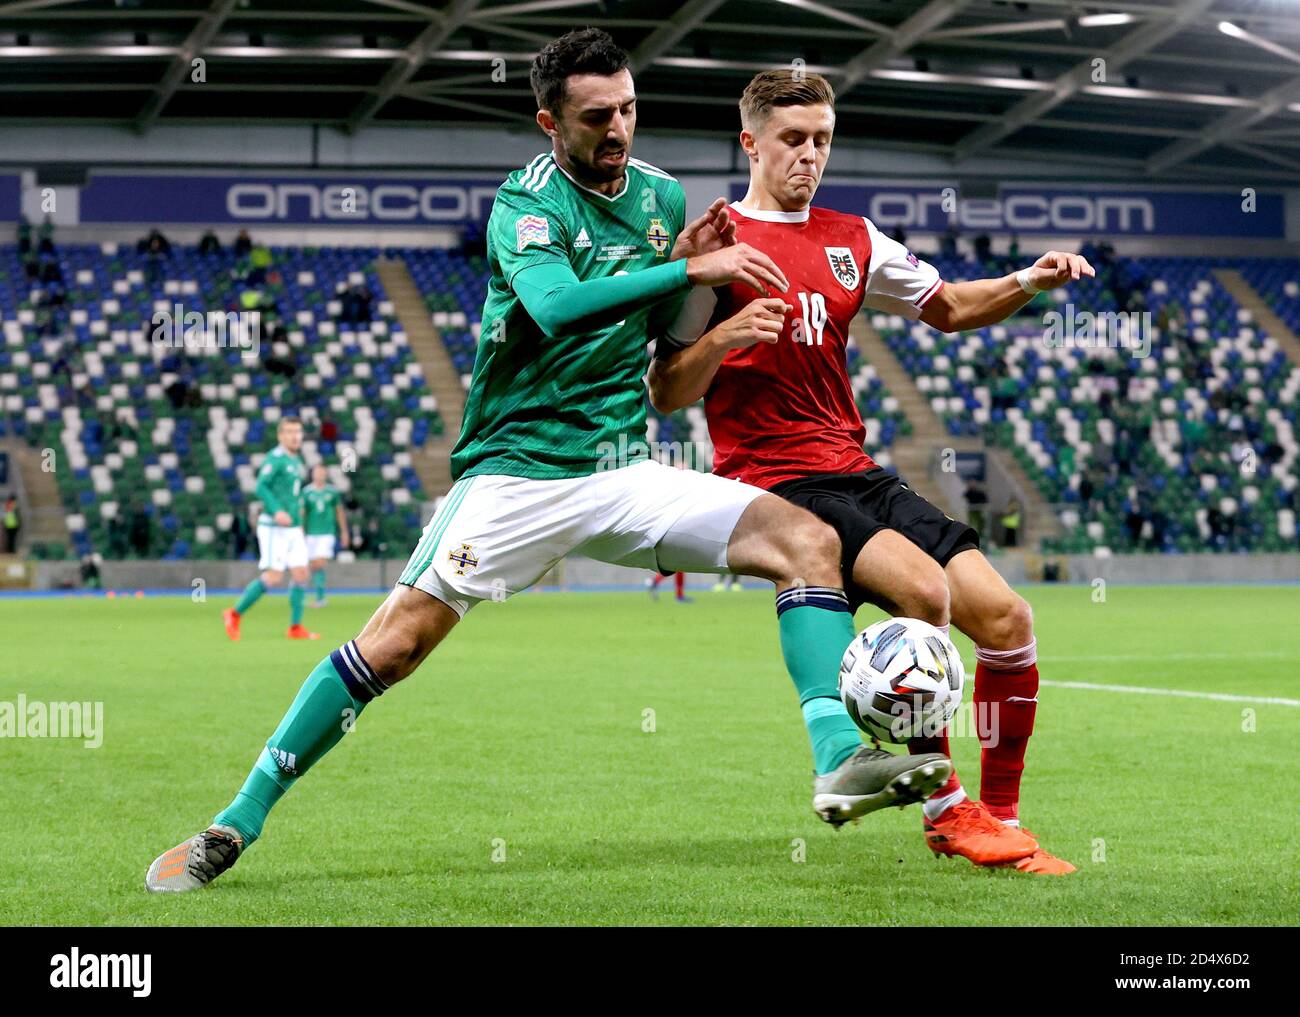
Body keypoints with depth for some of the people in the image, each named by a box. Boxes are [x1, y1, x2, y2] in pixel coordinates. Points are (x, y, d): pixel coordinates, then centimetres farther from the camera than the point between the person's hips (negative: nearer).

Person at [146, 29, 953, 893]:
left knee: (810, 541, -12)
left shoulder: (662, 195, 10)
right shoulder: (527, 202, -9)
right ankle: (238, 823, -3)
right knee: (398, 639, -15)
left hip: (624, 472, 5)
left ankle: (841, 763, -21)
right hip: (516, 472, -5)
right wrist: (691, 270, -29)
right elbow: (558, 304, -30)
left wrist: (690, 263, -2)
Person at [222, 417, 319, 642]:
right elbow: (261, 487, -19)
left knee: (300, 573, 0)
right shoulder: (275, 458, -11)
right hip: (274, 528, -8)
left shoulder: (296, 460, 15)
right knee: (274, 576, -12)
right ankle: (235, 614, 2)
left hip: (293, 528, 8)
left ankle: (296, 627, 3)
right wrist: (276, 511, -29)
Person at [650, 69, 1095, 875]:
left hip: (856, 474, 6)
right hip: (773, 483, -6)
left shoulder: (852, 240, 15)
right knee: (922, 588, -29)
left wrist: (1026, 283, 9)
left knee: (1005, 616, -7)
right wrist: (723, 337, -22)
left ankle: (1001, 821, 9)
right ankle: (944, 812, -14)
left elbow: (946, 308, 27)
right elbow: (664, 394, -3)